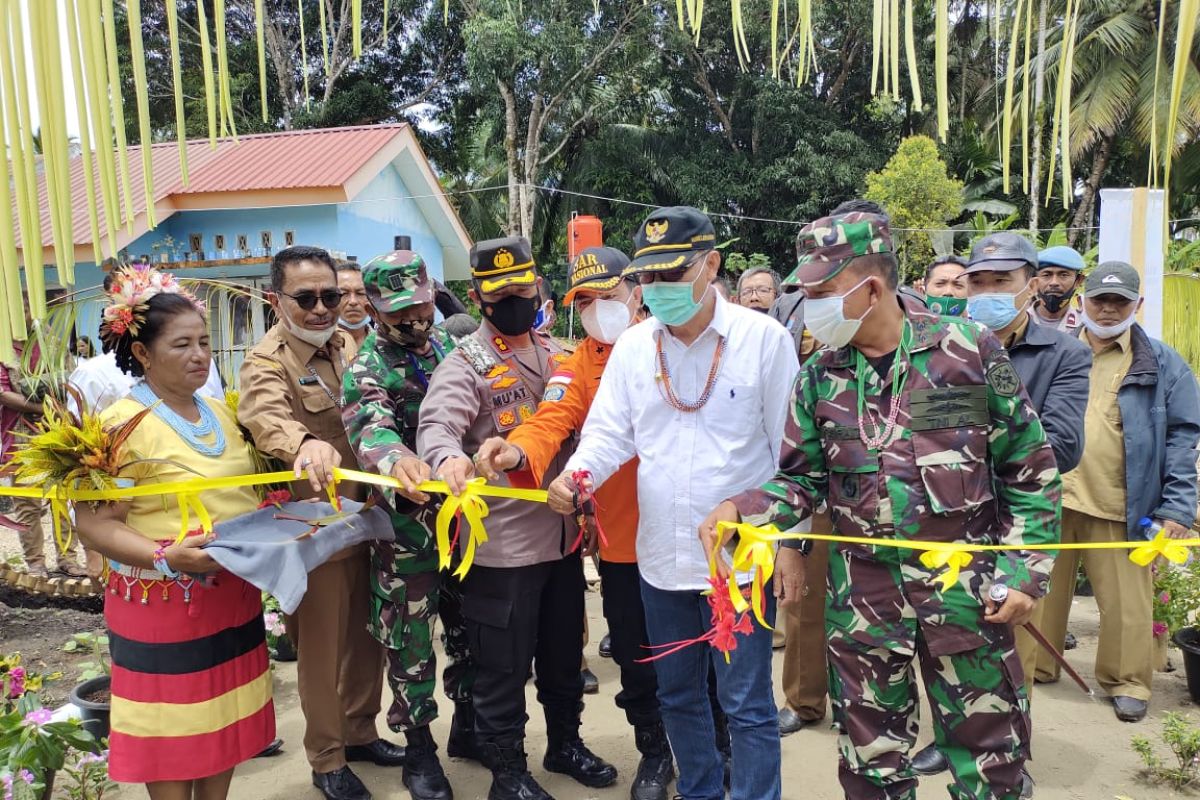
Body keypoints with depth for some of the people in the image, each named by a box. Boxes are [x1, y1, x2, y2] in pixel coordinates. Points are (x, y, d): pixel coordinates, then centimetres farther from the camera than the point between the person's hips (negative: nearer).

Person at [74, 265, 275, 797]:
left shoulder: (220, 411, 8)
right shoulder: (123, 423, -15)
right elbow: (94, 522, -18)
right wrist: (164, 558, -30)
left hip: (234, 599, 7)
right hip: (163, 608, -6)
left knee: (224, 725, 17)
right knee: (173, 739, 8)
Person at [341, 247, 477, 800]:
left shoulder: (449, 343, 6)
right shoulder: (367, 369, -12)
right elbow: (369, 426, -33)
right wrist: (396, 459, -55)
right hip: (408, 524, -5)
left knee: (468, 625, 17)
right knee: (411, 637, 6)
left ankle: (468, 726, 37)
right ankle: (419, 747, 25)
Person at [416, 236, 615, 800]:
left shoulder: (557, 356, 10)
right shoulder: (466, 363, -9)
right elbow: (437, 424, -26)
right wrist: (450, 457, -48)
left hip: (563, 536, 6)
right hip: (502, 543, -6)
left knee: (564, 653, 22)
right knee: (503, 665, 7)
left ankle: (565, 743, 44)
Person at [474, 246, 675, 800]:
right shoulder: (578, 366, 0)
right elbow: (552, 419, -17)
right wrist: (518, 449, -40)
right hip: (623, 538, 1)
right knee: (634, 654, 15)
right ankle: (654, 750, 39)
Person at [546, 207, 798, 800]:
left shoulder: (764, 338, -8)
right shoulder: (632, 346, 3)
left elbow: (790, 447, -5)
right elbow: (609, 431, 3)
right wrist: (576, 474, -18)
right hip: (660, 556, 5)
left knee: (747, 704, 6)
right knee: (677, 695, 21)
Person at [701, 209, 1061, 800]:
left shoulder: (969, 350, -8)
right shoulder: (819, 378, 0)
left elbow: (1029, 470, -2)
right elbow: (801, 480, 6)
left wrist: (1024, 572, -6)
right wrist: (741, 509, -12)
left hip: (966, 590, -2)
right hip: (862, 596, 3)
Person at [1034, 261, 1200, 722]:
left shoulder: (1161, 364, 4)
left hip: (1120, 508, -1)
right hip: (1049, 499, 2)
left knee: (1125, 601, 5)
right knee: (1041, 591, 12)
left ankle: (1127, 682, 25)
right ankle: (1033, 667, 28)